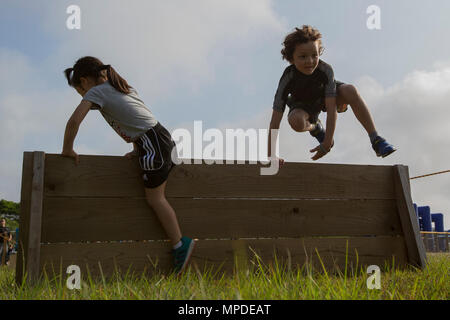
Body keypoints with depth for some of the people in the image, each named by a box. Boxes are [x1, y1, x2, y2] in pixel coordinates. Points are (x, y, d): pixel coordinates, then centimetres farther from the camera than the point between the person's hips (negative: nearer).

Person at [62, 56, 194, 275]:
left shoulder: (97, 92, -1)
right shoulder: (123, 88, 24)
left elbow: (74, 121, -13)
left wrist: (68, 149, -1)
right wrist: (136, 151, 23)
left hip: (152, 142, -9)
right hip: (162, 137, 9)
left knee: (154, 197, -1)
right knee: (156, 195, 15)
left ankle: (180, 245, 2)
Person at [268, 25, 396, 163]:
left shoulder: (325, 70, -33)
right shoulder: (288, 78, -34)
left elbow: (331, 107, -35)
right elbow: (275, 120, -35)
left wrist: (327, 143, -40)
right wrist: (271, 156, -39)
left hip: (325, 96, 0)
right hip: (304, 104, 0)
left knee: (350, 90, -32)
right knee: (296, 121, -36)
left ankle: (376, 140, -26)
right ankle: (314, 127, 4)